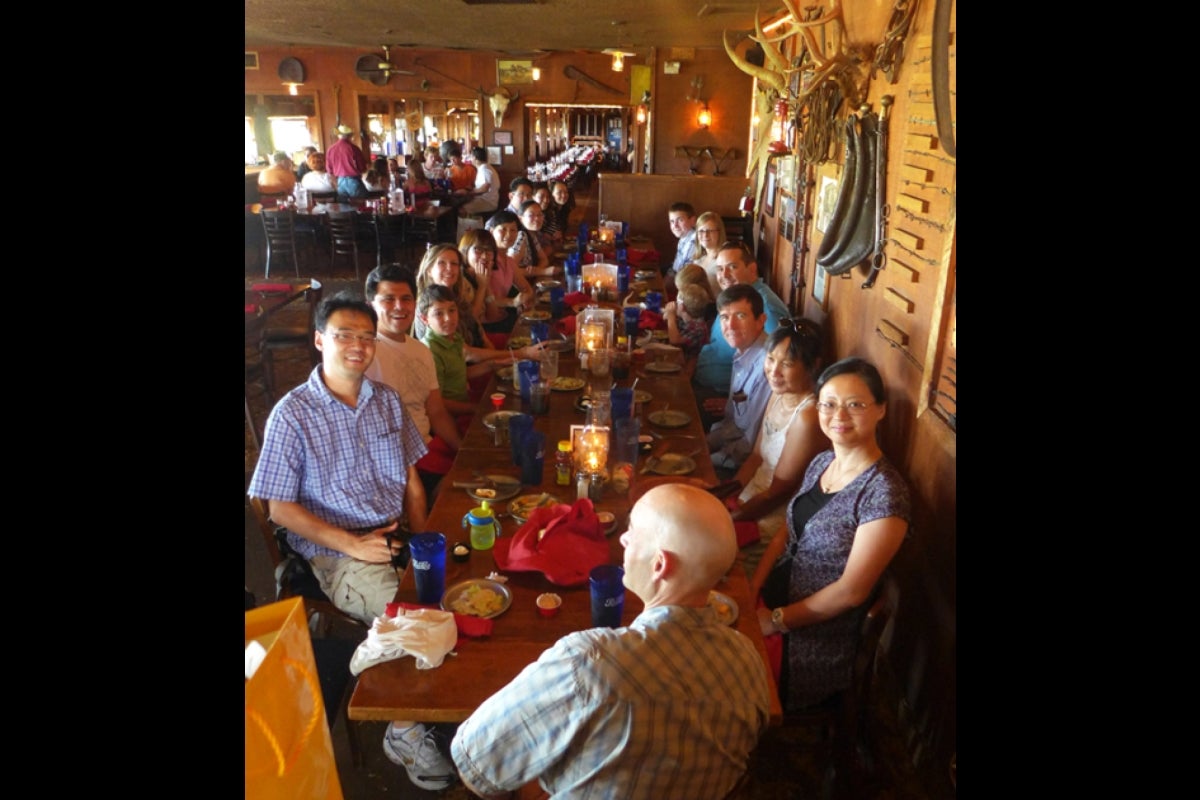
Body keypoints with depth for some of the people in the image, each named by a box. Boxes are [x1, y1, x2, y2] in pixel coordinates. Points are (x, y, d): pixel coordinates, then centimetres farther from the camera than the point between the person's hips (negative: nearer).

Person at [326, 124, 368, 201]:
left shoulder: (331, 149, -1)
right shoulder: (353, 148, -12)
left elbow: (329, 169, 7)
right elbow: (363, 167, -6)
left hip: (339, 181, 4)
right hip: (353, 181, -4)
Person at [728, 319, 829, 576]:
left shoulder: (807, 417, -26)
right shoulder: (779, 394, 1)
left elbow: (778, 491, -19)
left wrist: (729, 520, -13)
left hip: (775, 521, -8)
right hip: (752, 499, 8)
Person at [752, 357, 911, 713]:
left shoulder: (884, 492, -21)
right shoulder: (821, 462, 3)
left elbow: (851, 591, -20)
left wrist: (776, 621, -14)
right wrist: (751, 590, -2)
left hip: (817, 638, -6)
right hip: (773, 601, 7)